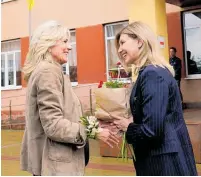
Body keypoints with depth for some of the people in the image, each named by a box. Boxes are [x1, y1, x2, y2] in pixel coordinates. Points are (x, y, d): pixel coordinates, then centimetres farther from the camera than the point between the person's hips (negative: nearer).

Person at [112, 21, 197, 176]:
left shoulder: (152, 74, -20)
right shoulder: (150, 72, 10)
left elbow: (152, 129, -26)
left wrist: (128, 127, -8)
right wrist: (127, 123, 2)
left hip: (164, 162, -9)